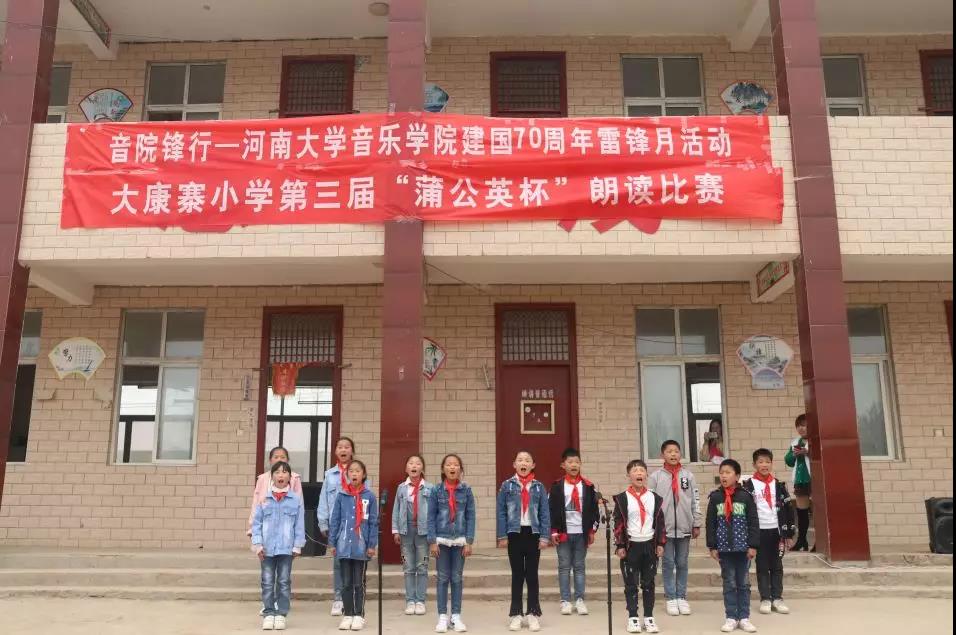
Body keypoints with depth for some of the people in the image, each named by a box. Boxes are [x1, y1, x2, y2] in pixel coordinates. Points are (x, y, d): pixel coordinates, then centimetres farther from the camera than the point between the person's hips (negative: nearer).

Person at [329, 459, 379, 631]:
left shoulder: (369, 496, -4)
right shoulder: (341, 496, -1)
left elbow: (373, 522, -3)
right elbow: (335, 520, 3)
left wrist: (372, 545, -6)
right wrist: (332, 543, 1)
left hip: (361, 547, -1)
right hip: (344, 546, 2)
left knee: (359, 583, 8)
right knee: (346, 583, 11)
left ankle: (359, 616, 17)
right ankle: (347, 615, 20)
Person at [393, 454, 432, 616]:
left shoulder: (429, 488, -3)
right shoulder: (401, 488, 5)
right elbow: (396, 510, 6)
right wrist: (395, 530, 2)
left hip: (423, 530, -2)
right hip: (406, 530, 2)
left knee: (422, 567, 4)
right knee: (409, 568, 7)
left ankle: (420, 601, 12)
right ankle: (410, 601, 13)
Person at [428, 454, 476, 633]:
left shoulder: (466, 490, 0)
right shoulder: (436, 490, -2)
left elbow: (470, 516, 1)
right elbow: (431, 517, -1)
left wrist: (469, 542, -4)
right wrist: (432, 541, -6)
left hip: (460, 540, 1)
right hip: (442, 539, 0)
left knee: (457, 578, 7)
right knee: (443, 578, 5)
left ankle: (456, 616, 16)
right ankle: (442, 617, 12)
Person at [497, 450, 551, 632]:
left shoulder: (538, 487, 3)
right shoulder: (507, 486, 0)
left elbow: (545, 513, 2)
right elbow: (501, 512, 0)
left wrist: (545, 537, -4)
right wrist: (502, 536, -5)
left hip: (533, 533, 1)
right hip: (515, 533, 0)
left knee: (532, 574, 6)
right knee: (517, 575, 7)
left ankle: (533, 614, 14)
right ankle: (516, 614, 14)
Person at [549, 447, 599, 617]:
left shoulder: (588, 486, 4)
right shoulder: (557, 486, -1)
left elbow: (594, 509, 7)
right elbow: (551, 510, -1)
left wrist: (592, 530, 4)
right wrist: (553, 531, -5)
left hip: (581, 533, 1)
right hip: (563, 533, -1)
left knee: (579, 567, 6)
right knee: (564, 567, 4)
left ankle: (580, 600, 14)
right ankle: (565, 601, 11)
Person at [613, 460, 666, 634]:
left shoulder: (655, 498, 5)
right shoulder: (622, 499, -4)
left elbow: (660, 522, 8)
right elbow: (618, 524, -4)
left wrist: (660, 544, 4)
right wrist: (620, 546, -7)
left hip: (650, 546, 2)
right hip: (631, 546, -2)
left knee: (648, 583, 9)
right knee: (631, 584, 4)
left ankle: (649, 617, 17)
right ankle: (633, 617, 12)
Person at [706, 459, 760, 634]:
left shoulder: (746, 496, -4)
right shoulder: (715, 497, 0)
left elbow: (753, 522, -3)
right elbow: (711, 523, 2)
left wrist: (753, 545, -7)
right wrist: (712, 546, -1)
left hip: (743, 547, -1)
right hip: (724, 547, 1)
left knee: (744, 584, 8)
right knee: (729, 584, 7)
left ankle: (744, 618, 17)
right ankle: (731, 618, 13)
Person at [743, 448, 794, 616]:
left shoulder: (779, 485, 7)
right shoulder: (749, 486, -2)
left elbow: (788, 509, 8)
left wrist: (789, 534, 5)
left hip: (776, 530, 2)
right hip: (759, 531, -2)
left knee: (777, 566, 7)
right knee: (762, 567, 4)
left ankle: (777, 598, 15)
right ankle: (765, 599, 11)